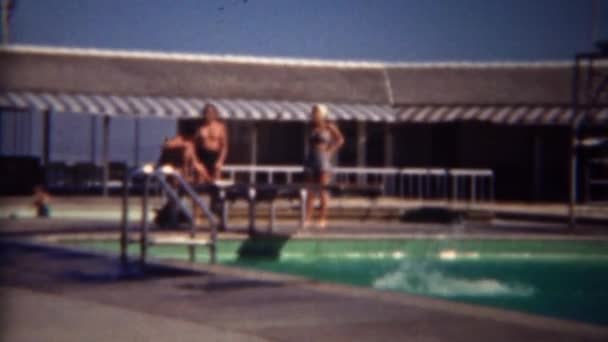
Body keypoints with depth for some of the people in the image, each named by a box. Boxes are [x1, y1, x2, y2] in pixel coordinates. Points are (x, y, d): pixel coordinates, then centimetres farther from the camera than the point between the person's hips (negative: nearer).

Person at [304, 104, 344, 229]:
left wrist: (330, 151, -3)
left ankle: (323, 219, 1)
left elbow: (340, 139, 3)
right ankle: (307, 219, 2)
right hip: (311, 159, 4)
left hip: (323, 159, -4)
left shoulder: (329, 127, -3)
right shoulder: (312, 126, 9)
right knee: (310, 191, 3)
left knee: (323, 190, -3)